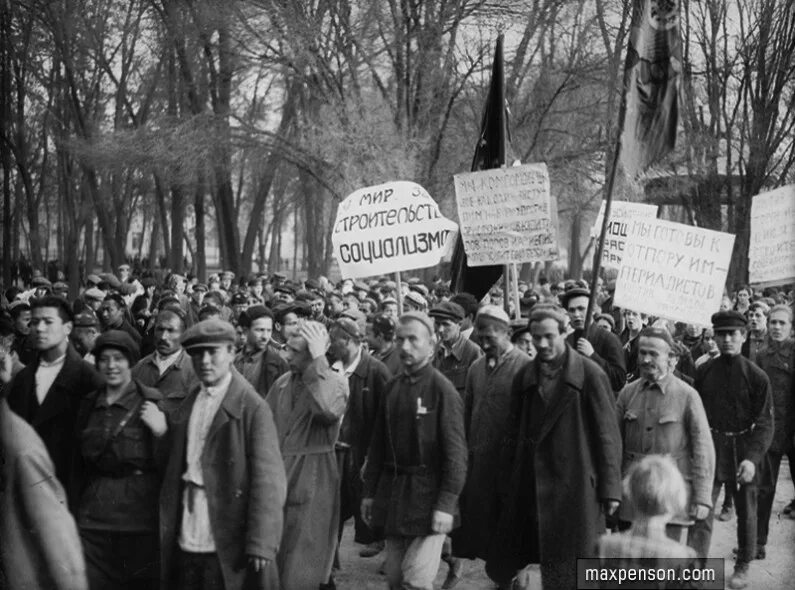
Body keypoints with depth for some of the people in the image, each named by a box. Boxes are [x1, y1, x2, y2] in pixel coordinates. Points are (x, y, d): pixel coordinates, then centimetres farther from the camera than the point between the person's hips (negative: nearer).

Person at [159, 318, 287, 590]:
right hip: (185, 544, 5)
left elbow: (268, 480, -12)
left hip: (229, 550, -5)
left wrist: (260, 545, -18)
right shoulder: (186, 406, 11)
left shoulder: (252, 408, -8)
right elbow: (172, 472, 13)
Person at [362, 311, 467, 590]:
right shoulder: (393, 387, 7)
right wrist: (369, 492, 12)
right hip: (393, 494, 6)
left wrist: (446, 504, -16)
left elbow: (456, 452, -13)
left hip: (428, 496, -6)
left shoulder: (442, 389, -11)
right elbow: (378, 442, 12)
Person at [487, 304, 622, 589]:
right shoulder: (524, 377, 8)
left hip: (576, 488, -4)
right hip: (529, 488, 5)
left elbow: (607, 434, -5)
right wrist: (506, 485, 11)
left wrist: (610, 489, -6)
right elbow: (513, 435, 12)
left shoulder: (590, 374, -6)